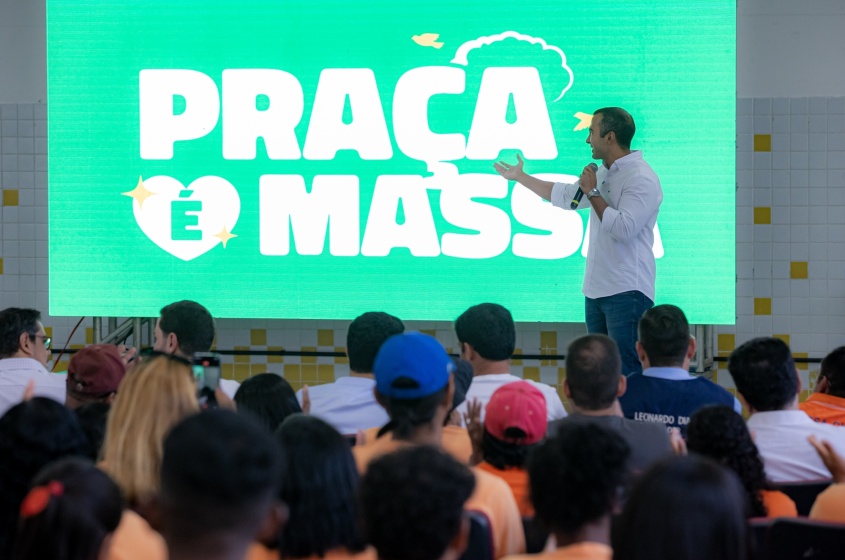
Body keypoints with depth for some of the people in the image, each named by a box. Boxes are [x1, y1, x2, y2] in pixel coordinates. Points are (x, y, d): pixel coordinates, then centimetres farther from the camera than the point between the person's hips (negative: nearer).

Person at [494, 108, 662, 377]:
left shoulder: (641, 179, -13)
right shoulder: (603, 174, 16)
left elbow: (624, 228, -23)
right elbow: (564, 196, 32)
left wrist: (593, 193, -13)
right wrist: (520, 177, 38)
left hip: (627, 293, -9)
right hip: (596, 291, 9)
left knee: (627, 373, -13)